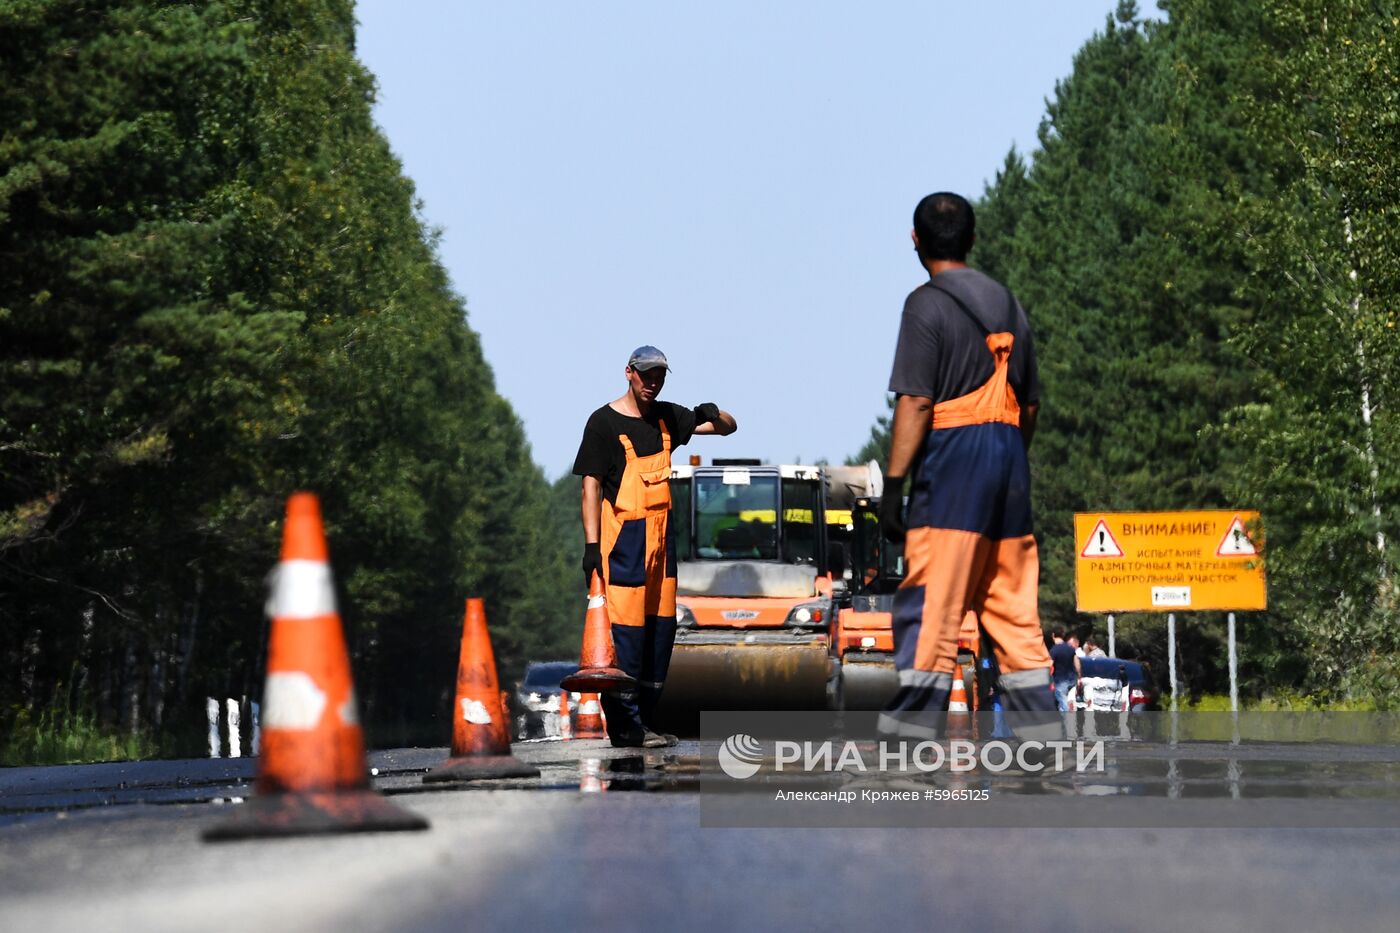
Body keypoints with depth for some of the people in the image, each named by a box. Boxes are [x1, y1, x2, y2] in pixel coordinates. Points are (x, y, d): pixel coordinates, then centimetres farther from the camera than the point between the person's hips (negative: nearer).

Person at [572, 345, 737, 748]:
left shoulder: (667, 417, 13)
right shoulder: (604, 422, -5)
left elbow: (729, 427, 20)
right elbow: (591, 486, -8)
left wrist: (712, 415, -5)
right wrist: (592, 544, -16)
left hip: (661, 534, 7)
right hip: (623, 537, -7)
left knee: (660, 627, 8)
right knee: (626, 629, -9)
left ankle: (643, 720, 15)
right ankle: (624, 726, -8)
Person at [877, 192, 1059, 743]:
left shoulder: (927, 304, -6)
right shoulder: (1007, 305, 16)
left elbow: (915, 402, -13)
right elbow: (1030, 403, 18)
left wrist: (893, 484, -12)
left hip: (952, 460, -7)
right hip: (1009, 464, 7)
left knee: (930, 608, -8)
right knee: (1014, 608, 10)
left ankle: (911, 732, -12)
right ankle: (1041, 732, 10)